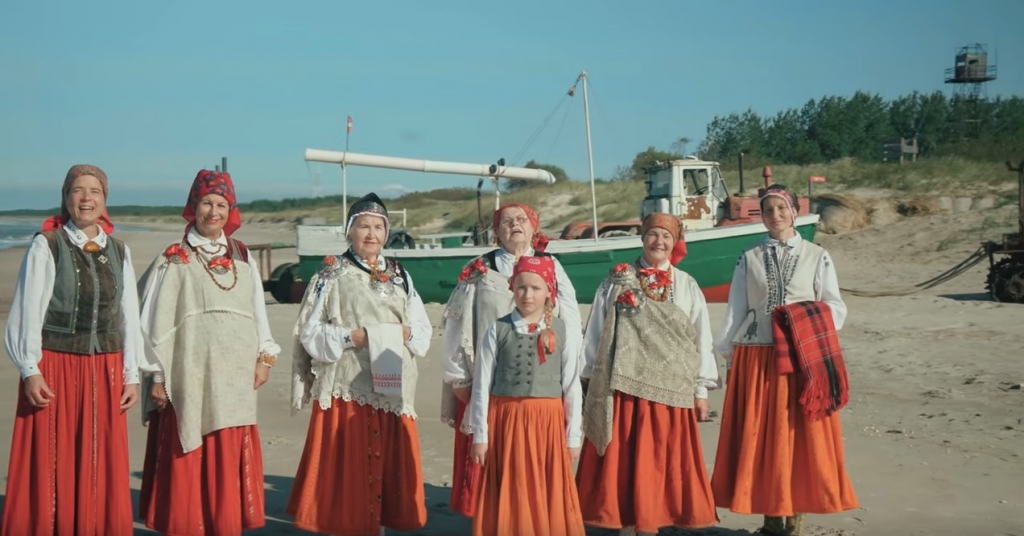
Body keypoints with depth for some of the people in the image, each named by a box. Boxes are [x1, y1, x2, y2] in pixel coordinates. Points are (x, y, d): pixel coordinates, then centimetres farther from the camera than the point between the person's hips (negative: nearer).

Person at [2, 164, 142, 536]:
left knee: (102, 469, 7)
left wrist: (131, 375, 6)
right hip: (55, 367, -3)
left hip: (104, 371, 4)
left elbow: (129, 317, 9)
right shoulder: (46, 245, -4)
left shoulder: (119, 251, 8)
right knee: (52, 468, 2)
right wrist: (30, 370, -10)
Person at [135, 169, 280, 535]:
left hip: (235, 379, 4)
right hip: (189, 377, -3)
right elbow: (155, 321, -1)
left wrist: (264, 357, 7)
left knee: (229, 465, 7)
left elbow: (258, 312, 14)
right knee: (189, 465, 0)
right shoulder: (174, 261, 0)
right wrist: (156, 376, -3)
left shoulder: (243, 259, 12)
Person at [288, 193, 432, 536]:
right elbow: (310, 332, -5)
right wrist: (354, 336, -16)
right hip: (346, 389, -4)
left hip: (392, 389, 4)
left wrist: (403, 334, -10)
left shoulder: (400, 276, 13)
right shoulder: (332, 274, 1)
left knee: (386, 466, 7)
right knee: (345, 469, -3)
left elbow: (423, 331, 10)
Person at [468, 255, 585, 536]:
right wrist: (480, 436, -1)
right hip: (506, 420, 0)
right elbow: (482, 386, -1)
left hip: (548, 423, 0)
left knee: (547, 499, 8)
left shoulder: (563, 331, 0)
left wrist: (573, 437, 3)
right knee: (507, 497, 8)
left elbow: (572, 387, 2)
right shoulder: (497, 330, -2)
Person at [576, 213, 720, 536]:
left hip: (670, 390, 1)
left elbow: (701, 339, 6)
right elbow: (596, 333, 4)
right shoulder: (618, 280, 4)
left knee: (659, 465, 5)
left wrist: (701, 390, 3)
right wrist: (592, 380, 3)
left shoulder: (686, 286, 7)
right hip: (622, 388, -1)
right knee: (622, 463, 2)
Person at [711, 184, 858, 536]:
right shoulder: (749, 259, 8)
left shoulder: (817, 257, 5)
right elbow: (735, 312, 8)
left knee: (800, 439, 1)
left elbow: (835, 309, 3)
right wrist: (729, 356, 5)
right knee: (758, 438, 3)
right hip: (756, 359, 1)